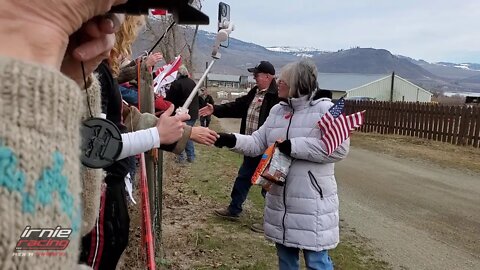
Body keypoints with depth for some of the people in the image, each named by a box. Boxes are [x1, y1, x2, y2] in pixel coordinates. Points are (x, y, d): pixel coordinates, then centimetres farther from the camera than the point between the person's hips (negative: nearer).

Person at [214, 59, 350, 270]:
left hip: (312, 201, -6)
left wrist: (293, 147, -20)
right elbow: (257, 143, 8)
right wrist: (231, 140, -10)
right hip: (280, 199, 7)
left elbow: (339, 148, -20)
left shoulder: (324, 109, -11)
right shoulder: (277, 111, 9)